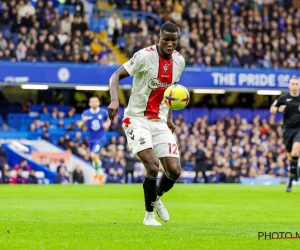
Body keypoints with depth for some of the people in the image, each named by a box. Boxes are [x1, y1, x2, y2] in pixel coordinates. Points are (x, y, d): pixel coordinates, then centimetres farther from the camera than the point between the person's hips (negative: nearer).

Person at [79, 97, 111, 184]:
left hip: (101, 138, -3)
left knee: (93, 155, -20)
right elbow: (81, 126, 1)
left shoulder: (103, 112, -5)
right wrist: (83, 121, -21)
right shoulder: (86, 113, -4)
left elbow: (108, 120, 14)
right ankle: (99, 174, 37)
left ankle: (99, 173, 1)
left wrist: (107, 124, -9)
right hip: (91, 139, 3)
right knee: (95, 157, 12)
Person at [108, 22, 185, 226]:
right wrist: (115, 100, -33)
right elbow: (116, 76, -15)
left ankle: (157, 198, 28)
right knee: (153, 166, -21)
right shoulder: (145, 56, -15)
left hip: (160, 121, 6)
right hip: (137, 119, -5)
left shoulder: (179, 61, 4)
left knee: (174, 170, -5)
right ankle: (149, 215, -2)